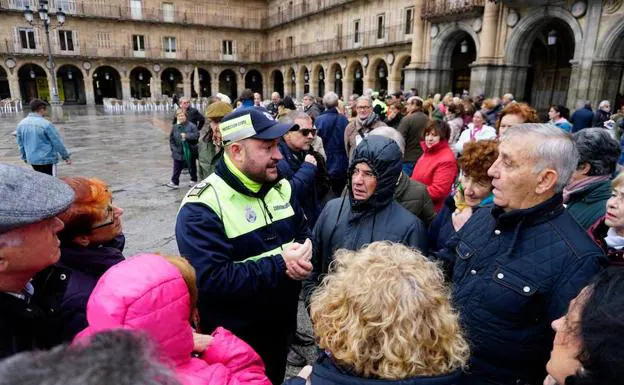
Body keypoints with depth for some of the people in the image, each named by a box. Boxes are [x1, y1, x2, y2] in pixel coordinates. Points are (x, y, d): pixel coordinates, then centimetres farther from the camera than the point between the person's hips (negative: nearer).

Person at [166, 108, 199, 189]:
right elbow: (171, 139, 10)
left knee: (192, 167, 13)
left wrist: (187, 135, -29)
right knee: (177, 168, 2)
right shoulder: (175, 127, 3)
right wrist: (173, 148, 2)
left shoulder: (191, 126, -8)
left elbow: (196, 135, -20)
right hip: (178, 152, 3)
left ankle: (193, 180, 30)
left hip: (190, 152, -3)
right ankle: (174, 182, 4)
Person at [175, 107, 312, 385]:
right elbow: (211, 281, -31)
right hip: (234, 341, -6)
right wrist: (280, 265, -28)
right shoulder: (202, 207, -24)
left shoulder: (281, 188, 0)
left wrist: (303, 253, -17)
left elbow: (305, 234, 7)